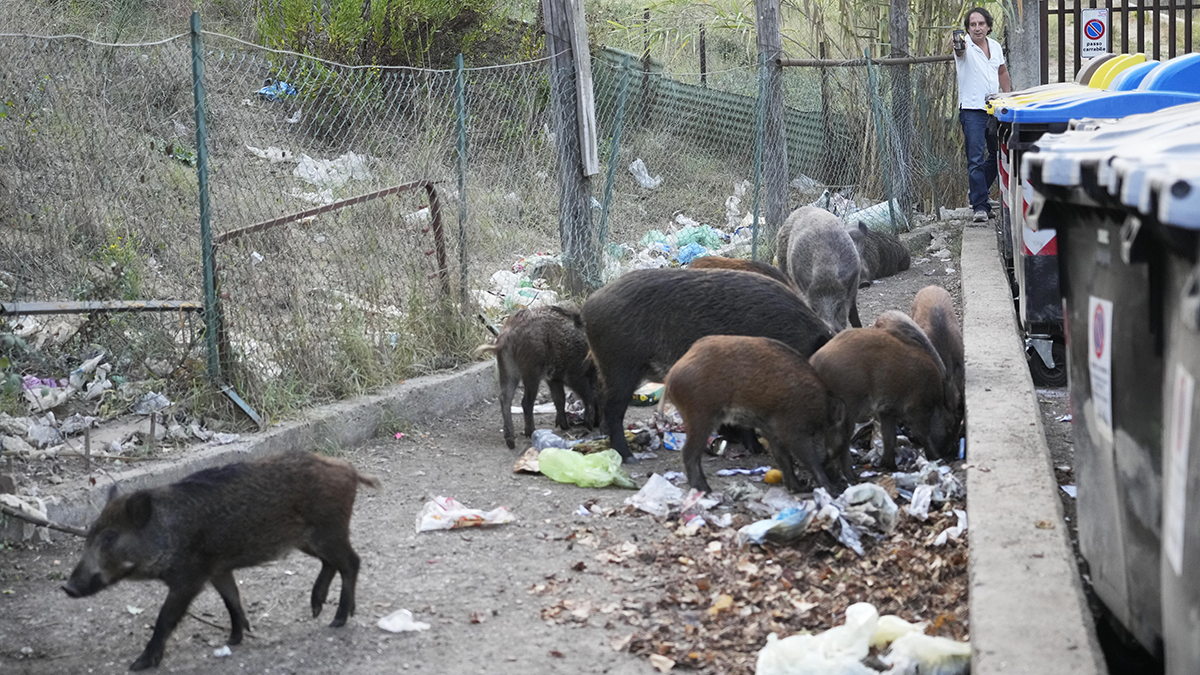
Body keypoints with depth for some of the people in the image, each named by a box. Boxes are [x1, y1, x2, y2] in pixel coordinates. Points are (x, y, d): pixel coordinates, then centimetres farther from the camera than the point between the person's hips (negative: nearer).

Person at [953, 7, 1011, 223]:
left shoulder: (995, 47, 10)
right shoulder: (966, 46, -7)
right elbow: (960, 51, -32)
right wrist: (959, 48, -56)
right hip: (972, 110, -6)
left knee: (997, 156, 15)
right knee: (975, 160, -10)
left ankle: (977, 192, 32)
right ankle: (979, 206, -10)